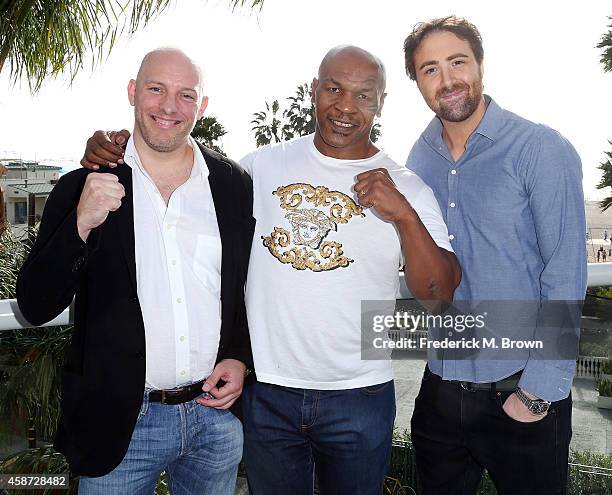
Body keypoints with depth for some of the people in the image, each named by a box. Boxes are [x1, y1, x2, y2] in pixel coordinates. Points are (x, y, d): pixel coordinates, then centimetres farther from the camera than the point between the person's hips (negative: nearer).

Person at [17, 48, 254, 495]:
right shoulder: (84, 187, -6)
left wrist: (240, 357, -4)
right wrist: (80, 225, -22)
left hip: (217, 413, 2)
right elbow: (35, 307, -8)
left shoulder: (235, 184, 0)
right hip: (121, 424, -2)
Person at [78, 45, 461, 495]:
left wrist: (404, 214, -24)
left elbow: (440, 295, -10)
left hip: (360, 399, 0)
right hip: (265, 390, 1)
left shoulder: (405, 188, -4)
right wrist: (110, 154, -5)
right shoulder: (263, 165, -1)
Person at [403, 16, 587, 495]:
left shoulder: (542, 149, -11)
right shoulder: (419, 157, 3)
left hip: (521, 389, -4)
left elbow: (566, 276, -14)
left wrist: (539, 391, -15)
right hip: (440, 386, 5)